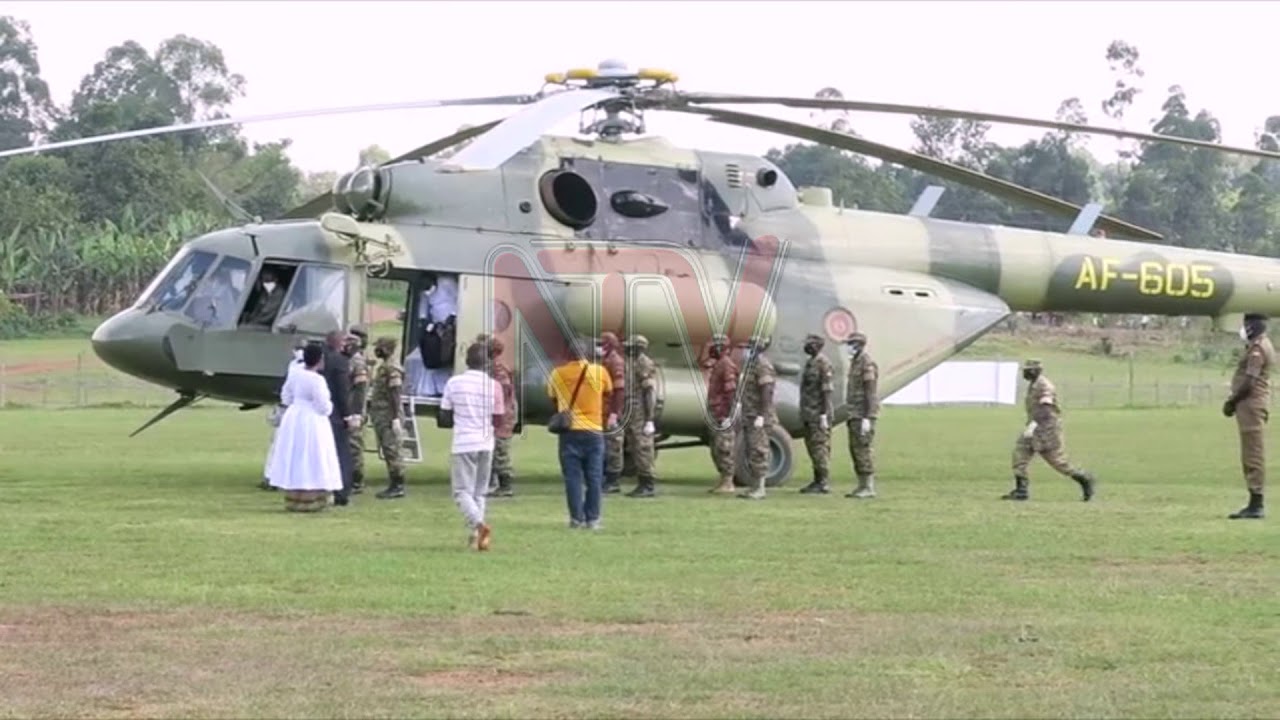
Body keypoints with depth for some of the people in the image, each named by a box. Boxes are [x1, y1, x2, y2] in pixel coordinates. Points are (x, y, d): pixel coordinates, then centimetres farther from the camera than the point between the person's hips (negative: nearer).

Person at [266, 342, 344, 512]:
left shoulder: (295, 376, 4)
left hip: (293, 419, 8)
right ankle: (307, 502, -3)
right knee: (309, 461, -3)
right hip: (311, 423, -8)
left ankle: (293, 499, 19)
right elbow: (323, 407, -18)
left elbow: (286, 397, 17)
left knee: (295, 460, 13)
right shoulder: (317, 380, -20)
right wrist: (329, 405, 3)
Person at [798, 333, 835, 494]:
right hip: (809, 414, 10)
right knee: (811, 446, 11)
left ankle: (824, 483, -8)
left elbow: (827, 390, -18)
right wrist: (803, 413, 21)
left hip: (818, 414, -10)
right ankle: (818, 481, 15)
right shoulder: (811, 363, 17)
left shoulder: (823, 363, -13)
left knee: (820, 447, -9)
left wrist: (824, 415, -21)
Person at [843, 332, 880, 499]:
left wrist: (867, 418, -22)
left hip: (863, 415, -10)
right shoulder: (855, 363, 17)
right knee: (855, 449, 9)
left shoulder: (867, 364, -13)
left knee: (863, 449, -10)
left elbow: (871, 393, -18)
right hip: (855, 415, 10)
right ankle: (862, 486, 13)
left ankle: (869, 488, -9)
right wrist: (851, 416, 21)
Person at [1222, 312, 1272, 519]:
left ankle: (1256, 505, -9)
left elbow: (1249, 383, -19)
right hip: (1253, 405, 11)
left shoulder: (1257, 349, -15)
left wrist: (1231, 401, -10)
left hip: (1252, 405, -11)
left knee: (1254, 455, -9)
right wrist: (1234, 400, 14)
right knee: (1251, 456, 13)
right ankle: (1254, 503, 17)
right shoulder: (1259, 346, 17)